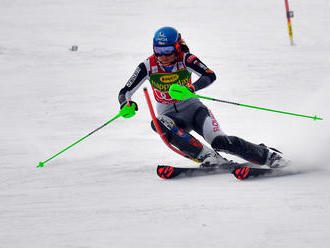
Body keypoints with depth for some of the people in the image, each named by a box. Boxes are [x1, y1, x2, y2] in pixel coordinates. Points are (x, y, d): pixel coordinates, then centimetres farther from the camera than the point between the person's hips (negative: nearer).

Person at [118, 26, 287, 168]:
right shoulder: (148, 66, -10)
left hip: (191, 107, -2)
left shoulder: (185, 59, -14)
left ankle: (267, 155, -8)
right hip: (169, 114, 2)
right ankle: (208, 156, -35)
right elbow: (124, 92, -8)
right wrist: (127, 104, -32)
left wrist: (191, 88, -47)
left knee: (219, 141, -24)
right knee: (158, 124, -35)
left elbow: (210, 76, -29)